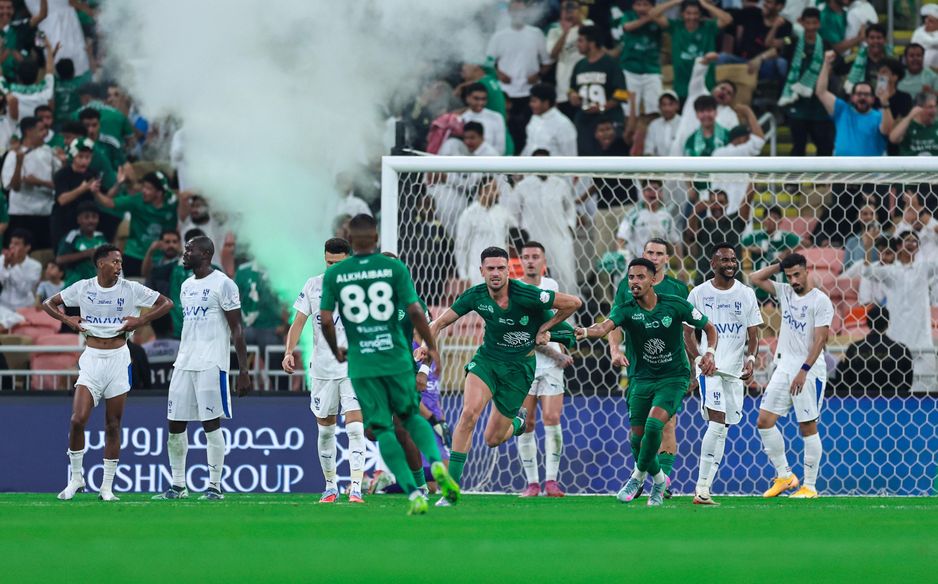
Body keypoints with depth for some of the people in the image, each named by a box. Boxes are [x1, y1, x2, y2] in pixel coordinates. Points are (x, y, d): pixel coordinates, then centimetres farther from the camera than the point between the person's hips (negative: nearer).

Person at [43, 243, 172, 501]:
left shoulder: (131, 289, -1)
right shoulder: (83, 288, 1)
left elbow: (166, 303, 5)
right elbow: (48, 304, 12)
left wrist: (141, 320, -6)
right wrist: (67, 320, -5)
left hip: (118, 359, 0)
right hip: (91, 358, 0)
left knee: (113, 425, 2)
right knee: (78, 420, -13)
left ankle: (107, 486, 9)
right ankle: (76, 477, 4)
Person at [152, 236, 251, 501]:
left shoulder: (222, 285, -7)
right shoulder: (187, 286, 16)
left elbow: (237, 329, -9)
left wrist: (243, 370, -13)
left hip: (211, 364, -8)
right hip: (184, 364, 8)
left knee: (211, 424, -5)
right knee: (175, 424, 5)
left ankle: (215, 487, 1)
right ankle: (178, 486, 14)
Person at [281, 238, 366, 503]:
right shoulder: (313, 286, 3)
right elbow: (298, 322, 2)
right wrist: (289, 352, -13)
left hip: (354, 369, -3)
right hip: (322, 369, 3)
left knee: (355, 428, -14)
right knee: (325, 429, 10)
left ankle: (356, 488, -17)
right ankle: (330, 486, 23)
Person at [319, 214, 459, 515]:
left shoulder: (334, 274, 0)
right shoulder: (394, 268, -3)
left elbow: (326, 320, -1)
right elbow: (415, 311, -8)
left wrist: (336, 351, 18)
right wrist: (431, 346, 6)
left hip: (361, 364, 0)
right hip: (396, 358, 0)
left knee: (383, 429, 4)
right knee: (411, 415, 21)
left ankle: (413, 493, -6)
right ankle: (436, 462, -4)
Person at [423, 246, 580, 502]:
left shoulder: (524, 294, -24)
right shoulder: (476, 296, -13)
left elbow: (574, 303, -17)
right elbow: (440, 322, -4)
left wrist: (545, 327, -9)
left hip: (519, 366, -2)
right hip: (487, 358, 2)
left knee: (493, 439, 3)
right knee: (469, 413, -25)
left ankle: (518, 421, 41)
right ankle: (452, 481, -17)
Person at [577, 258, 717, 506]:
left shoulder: (676, 305, -10)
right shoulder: (626, 310, -9)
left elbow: (709, 328, 3)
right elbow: (606, 326, -32)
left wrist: (710, 353, -15)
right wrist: (586, 331, -54)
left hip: (674, 377, -3)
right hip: (642, 379, 3)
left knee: (653, 425, -23)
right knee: (636, 436, 1)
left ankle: (639, 475, 1)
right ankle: (658, 478, 30)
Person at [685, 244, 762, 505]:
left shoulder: (746, 294, 7)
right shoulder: (699, 294, 2)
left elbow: (753, 335, 7)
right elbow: (687, 332, 6)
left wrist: (750, 359, -12)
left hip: (735, 370, 4)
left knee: (722, 428, 5)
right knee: (717, 422, -19)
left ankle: (704, 489, 10)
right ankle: (702, 488, -20)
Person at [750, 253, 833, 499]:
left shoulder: (820, 301, -10)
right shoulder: (785, 292, 10)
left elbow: (820, 339, -15)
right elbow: (755, 278, 17)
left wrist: (804, 371, -21)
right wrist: (781, 265, 7)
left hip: (809, 371, -7)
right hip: (784, 367, 7)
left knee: (808, 427, -3)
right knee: (764, 421, 1)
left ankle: (810, 486, 2)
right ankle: (784, 476, 10)